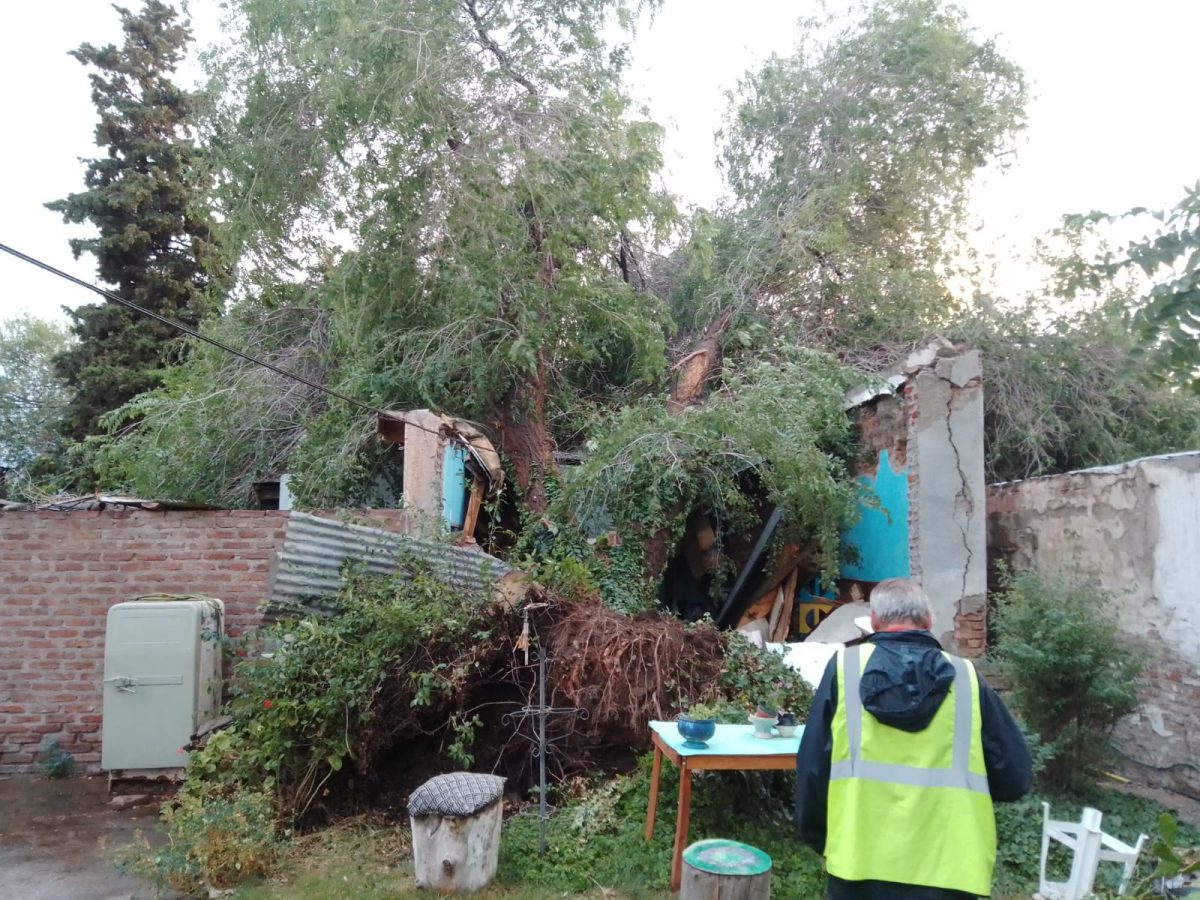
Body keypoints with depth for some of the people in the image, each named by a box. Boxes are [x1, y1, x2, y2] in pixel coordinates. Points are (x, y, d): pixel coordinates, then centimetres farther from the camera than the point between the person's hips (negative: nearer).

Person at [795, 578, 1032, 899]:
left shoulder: (845, 666, -2)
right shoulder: (965, 677, -1)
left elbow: (812, 768, 0)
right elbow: (1015, 778, 3)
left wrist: (817, 839, 13)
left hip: (861, 864, 0)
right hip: (946, 868, 1)